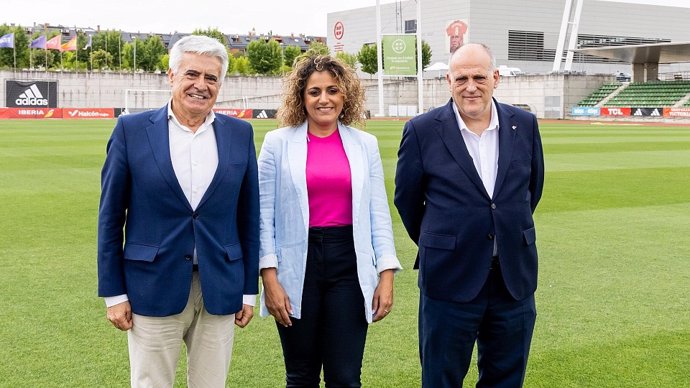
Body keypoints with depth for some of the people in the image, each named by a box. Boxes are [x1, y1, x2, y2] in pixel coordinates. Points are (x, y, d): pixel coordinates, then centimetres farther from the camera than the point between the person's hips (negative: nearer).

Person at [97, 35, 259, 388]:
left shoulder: (240, 134, 4)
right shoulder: (132, 130, -2)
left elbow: (248, 216, 7)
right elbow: (110, 216, 1)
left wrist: (249, 290, 7)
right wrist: (114, 293, -2)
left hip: (220, 290, 2)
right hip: (153, 289, -2)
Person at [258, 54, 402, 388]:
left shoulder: (365, 144, 7)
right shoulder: (278, 143, 2)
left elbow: (378, 213, 6)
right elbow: (264, 215, 0)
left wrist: (386, 274, -1)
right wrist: (269, 277, -7)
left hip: (349, 264, 1)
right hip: (297, 266, -1)